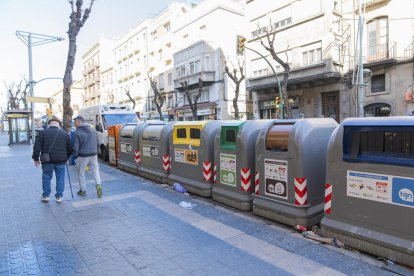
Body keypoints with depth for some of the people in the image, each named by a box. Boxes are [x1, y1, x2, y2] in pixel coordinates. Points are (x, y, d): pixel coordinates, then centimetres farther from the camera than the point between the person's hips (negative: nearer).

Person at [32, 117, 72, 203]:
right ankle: (59, 196, 13)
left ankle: (45, 195, 19)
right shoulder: (64, 134, 3)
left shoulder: (42, 133, 0)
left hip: (47, 160, 0)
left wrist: (36, 158, 2)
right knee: (60, 178, 8)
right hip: (61, 160, 0)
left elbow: (37, 147, -4)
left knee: (46, 177, 13)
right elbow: (69, 148, 7)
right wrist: (67, 157, 19)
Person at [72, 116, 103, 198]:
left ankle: (83, 190, 21)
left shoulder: (77, 132, -13)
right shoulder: (93, 129, 4)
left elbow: (75, 147, -12)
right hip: (93, 154, 4)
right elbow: (97, 143, 11)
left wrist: (75, 156, 2)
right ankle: (98, 185, -8)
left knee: (81, 173, 12)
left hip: (82, 156, -4)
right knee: (95, 170, 13)